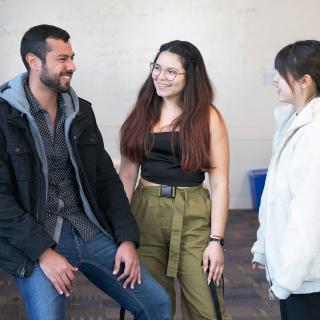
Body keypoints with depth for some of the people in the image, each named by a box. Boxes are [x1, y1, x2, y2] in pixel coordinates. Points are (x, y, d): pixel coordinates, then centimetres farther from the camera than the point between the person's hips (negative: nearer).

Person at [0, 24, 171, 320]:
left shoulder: (81, 111, 8)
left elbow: (106, 178, 10)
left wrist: (127, 238, 0)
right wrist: (43, 252, -18)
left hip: (89, 230, 5)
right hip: (34, 241, -4)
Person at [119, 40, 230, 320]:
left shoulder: (207, 116, -4)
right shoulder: (141, 113, 6)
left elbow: (219, 183, -6)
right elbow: (127, 175, 8)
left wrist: (216, 240, -11)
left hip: (192, 216, -3)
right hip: (145, 213, 3)